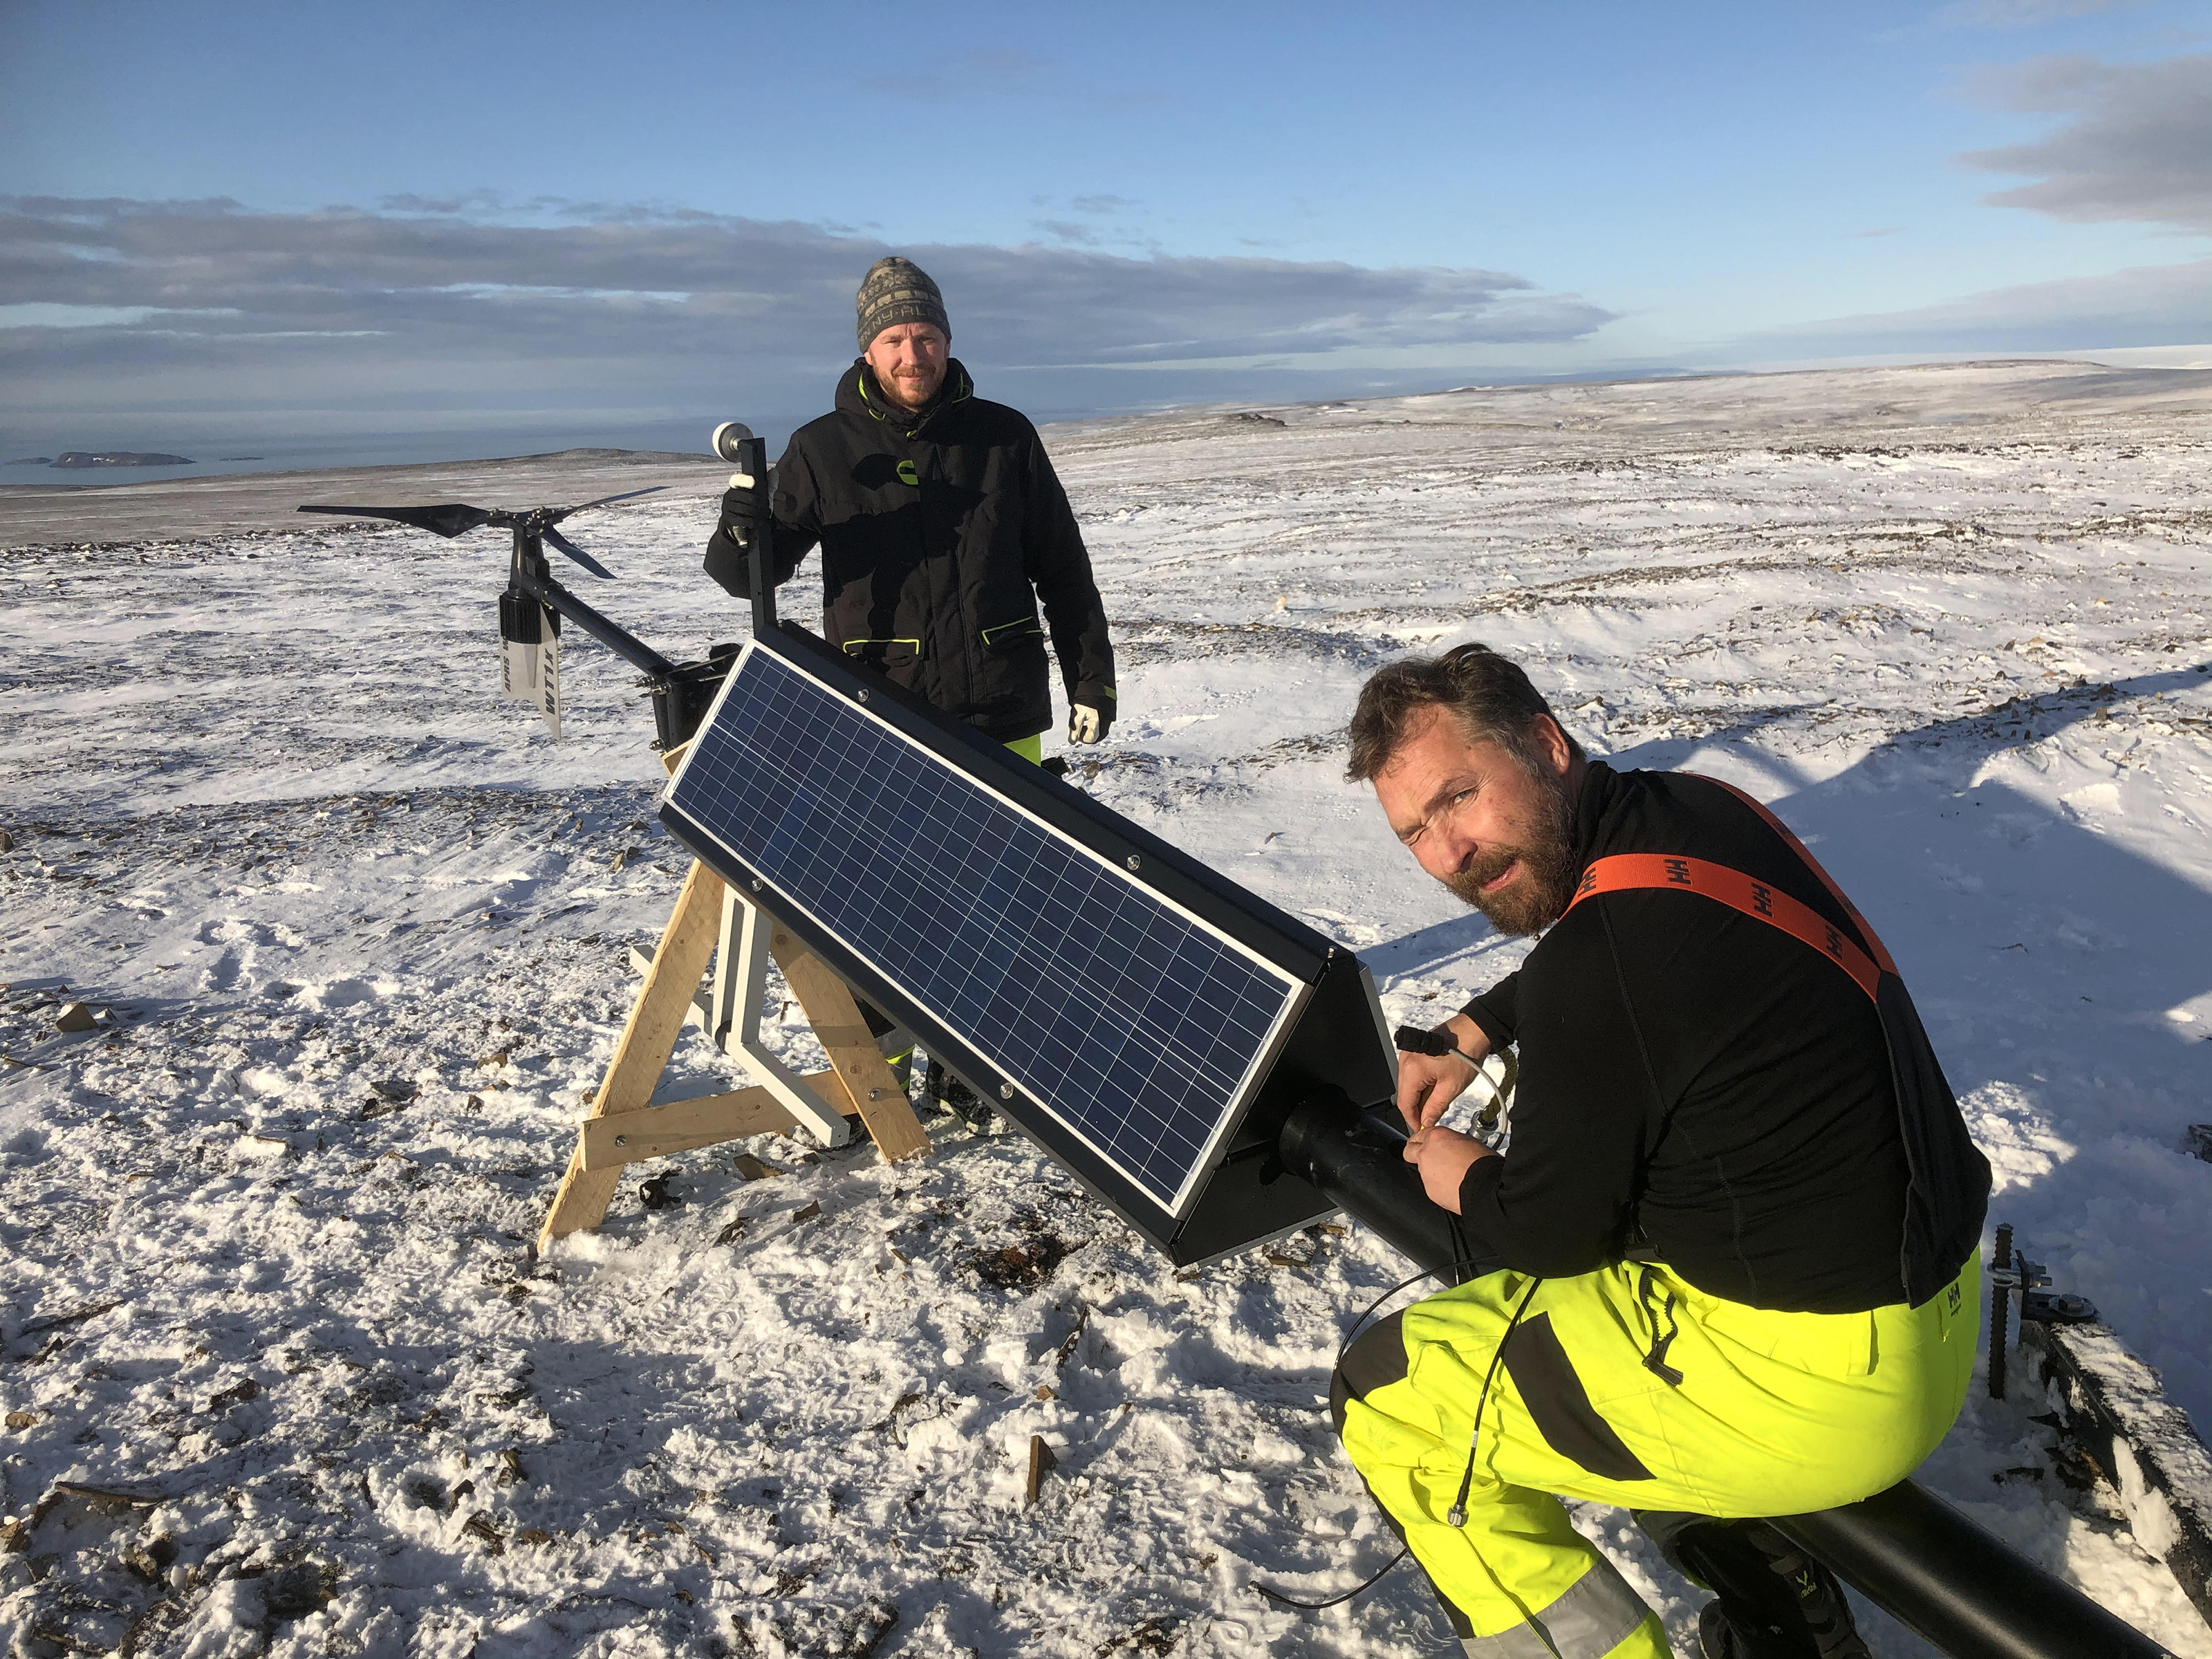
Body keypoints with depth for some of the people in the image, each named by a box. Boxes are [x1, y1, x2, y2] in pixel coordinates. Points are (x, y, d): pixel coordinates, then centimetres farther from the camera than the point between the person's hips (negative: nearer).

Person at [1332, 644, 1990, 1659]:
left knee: (1381, 1394, 1)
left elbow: (1550, 1232, -13)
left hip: (1819, 1385, -9)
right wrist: (1468, 1035, 17)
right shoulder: (1694, 809, -1)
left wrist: (1464, 1182, 6)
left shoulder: (1598, 970, -29)